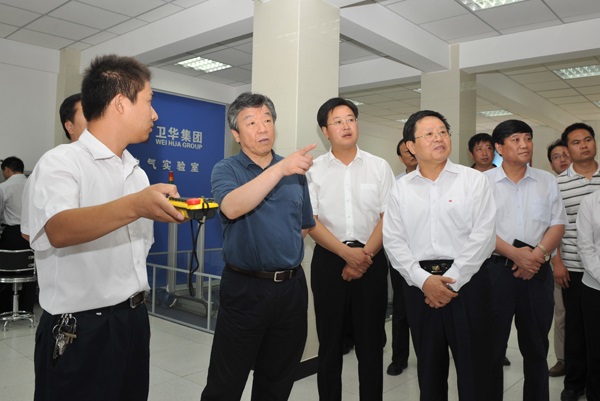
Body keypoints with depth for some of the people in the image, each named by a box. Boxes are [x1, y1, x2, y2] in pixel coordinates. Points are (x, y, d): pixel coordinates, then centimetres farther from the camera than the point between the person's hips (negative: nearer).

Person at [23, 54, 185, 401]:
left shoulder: (137, 172, 11)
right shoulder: (61, 162, -12)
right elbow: (59, 230, -32)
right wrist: (134, 206, -45)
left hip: (135, 320, 7)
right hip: (80, 331, -7)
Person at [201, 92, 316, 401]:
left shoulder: (296, 172, 9)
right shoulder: (226, 170, -4)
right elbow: (232, 208, -27)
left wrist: (286, 255, 6)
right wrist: (280, 168, -30)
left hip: (292, 286, 4)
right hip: (245, 287, -4)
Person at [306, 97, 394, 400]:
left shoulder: (379, 167, 3)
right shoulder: (314, 169, 1)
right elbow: (310, 222, -4)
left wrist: (364, 257, -11)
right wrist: (347, 253, -14)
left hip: (371, 260, 0)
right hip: (329, 260, 0)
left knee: (370, 342, 9)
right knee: (330, 341, 11)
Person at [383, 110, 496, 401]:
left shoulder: (474, 180, 0)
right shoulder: (401, 188, 6)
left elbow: (482, 235, -7)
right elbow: (393, 241, 1)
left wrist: (451, 280, -12)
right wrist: (424, 280, -10)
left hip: (467, 281, -2)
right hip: (419, 284, 2)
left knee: (472, 365, 6)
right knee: (429, 364, 15)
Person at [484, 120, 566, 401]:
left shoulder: (547, 181, 9)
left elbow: (558, 224, 4)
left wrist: (537, 254, -12)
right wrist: (515, 254, -16)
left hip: (537, 272, 3)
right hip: (496, 270, -3)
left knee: (536, 347, 15)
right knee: (492, 346, 6)